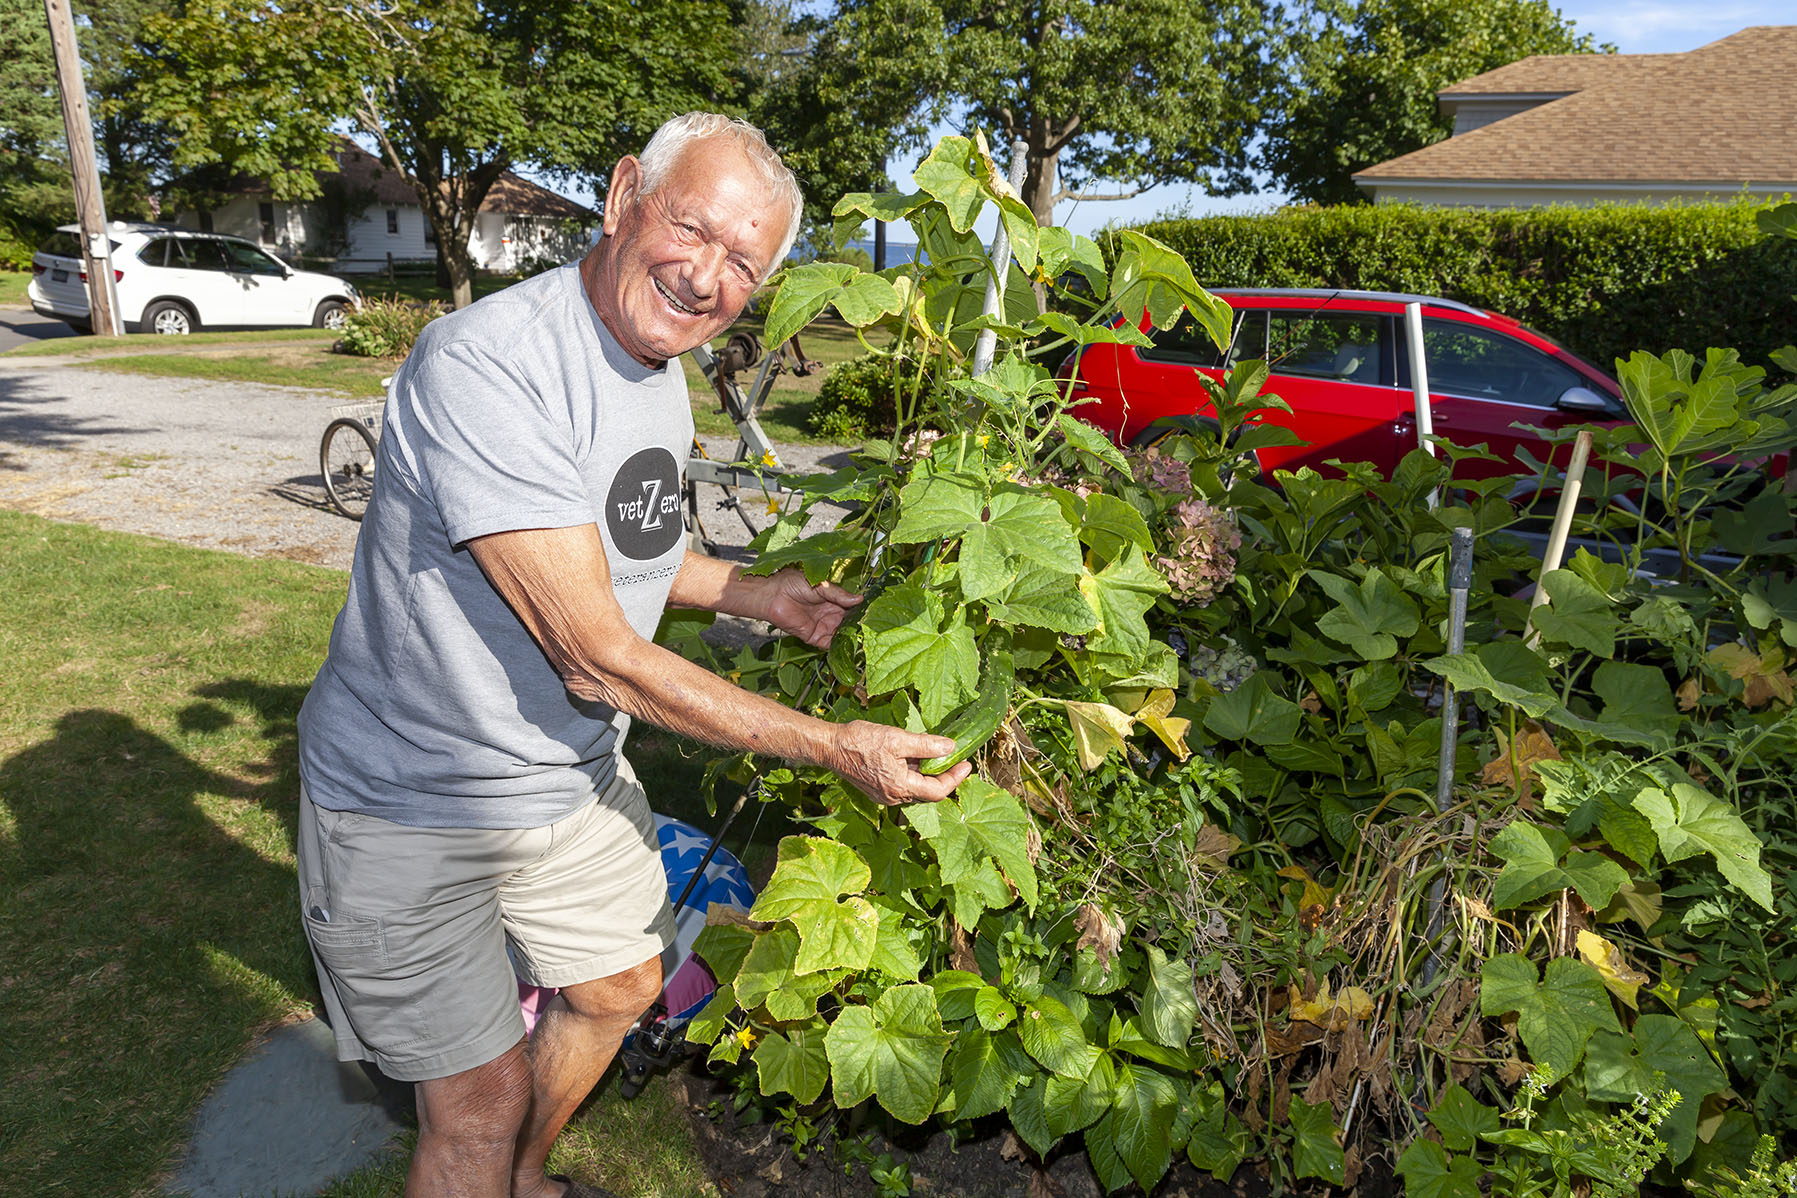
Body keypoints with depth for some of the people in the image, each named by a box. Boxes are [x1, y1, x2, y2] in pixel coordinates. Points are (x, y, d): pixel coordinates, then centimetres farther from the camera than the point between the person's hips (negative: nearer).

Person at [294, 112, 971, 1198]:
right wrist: (835, 746, -26)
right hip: (413, 802, -8)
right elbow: (598, 655, -31)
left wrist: (759, 595, 1)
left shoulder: (661, 375, 1)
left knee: (621, 989, 23)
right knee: (482, 1102, 0)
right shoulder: (484, 365, -30)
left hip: (574, 773, 9)